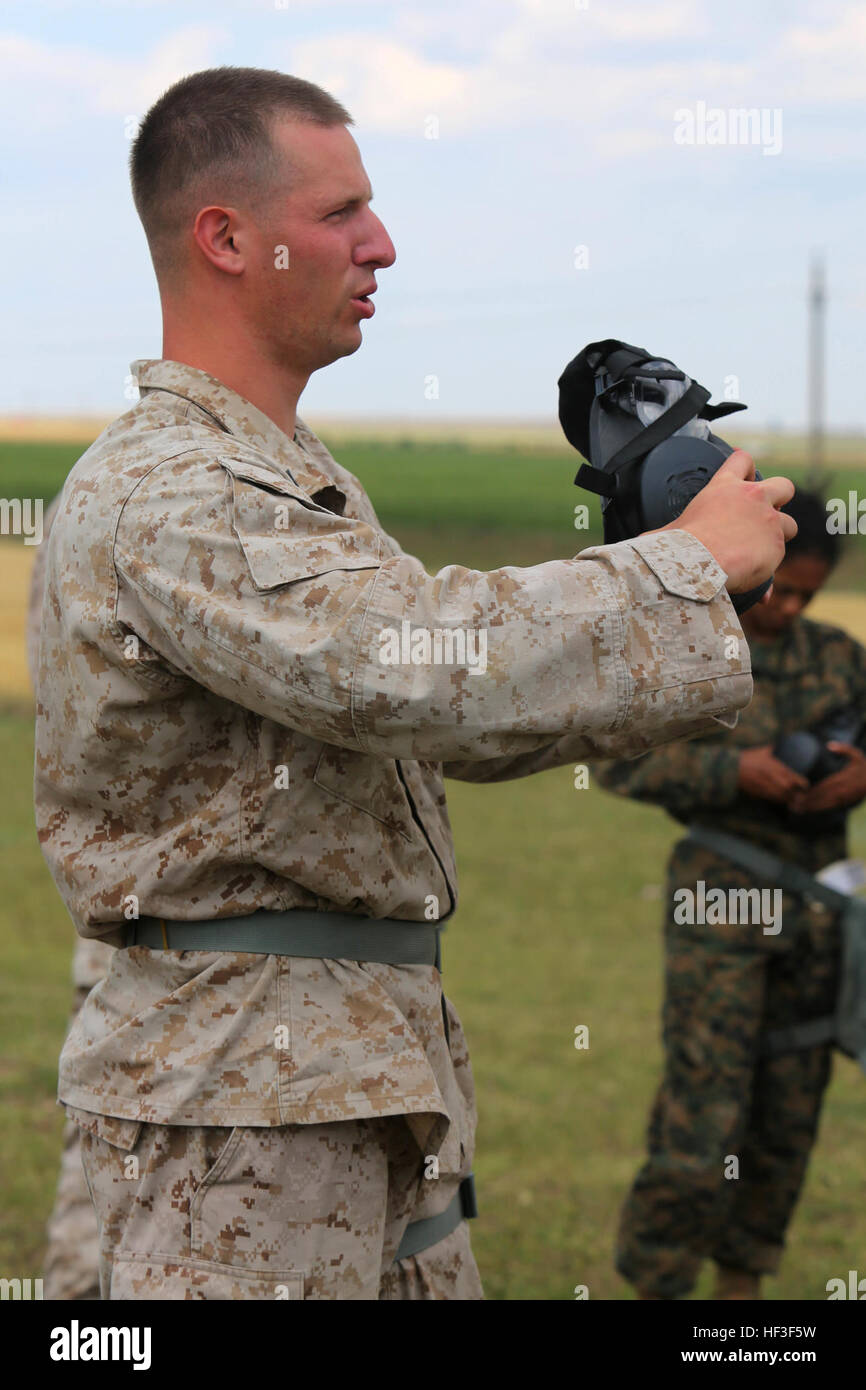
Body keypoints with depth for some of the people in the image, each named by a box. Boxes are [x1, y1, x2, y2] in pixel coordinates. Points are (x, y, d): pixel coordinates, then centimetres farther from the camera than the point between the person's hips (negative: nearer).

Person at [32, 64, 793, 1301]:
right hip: (241, 1087, -10)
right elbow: (413, 670, -31)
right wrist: (690, 564, -19)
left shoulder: (293, 475, 16)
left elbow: (447, 712, 20)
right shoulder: (162, 499, -18)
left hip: (377, 1065, 10)